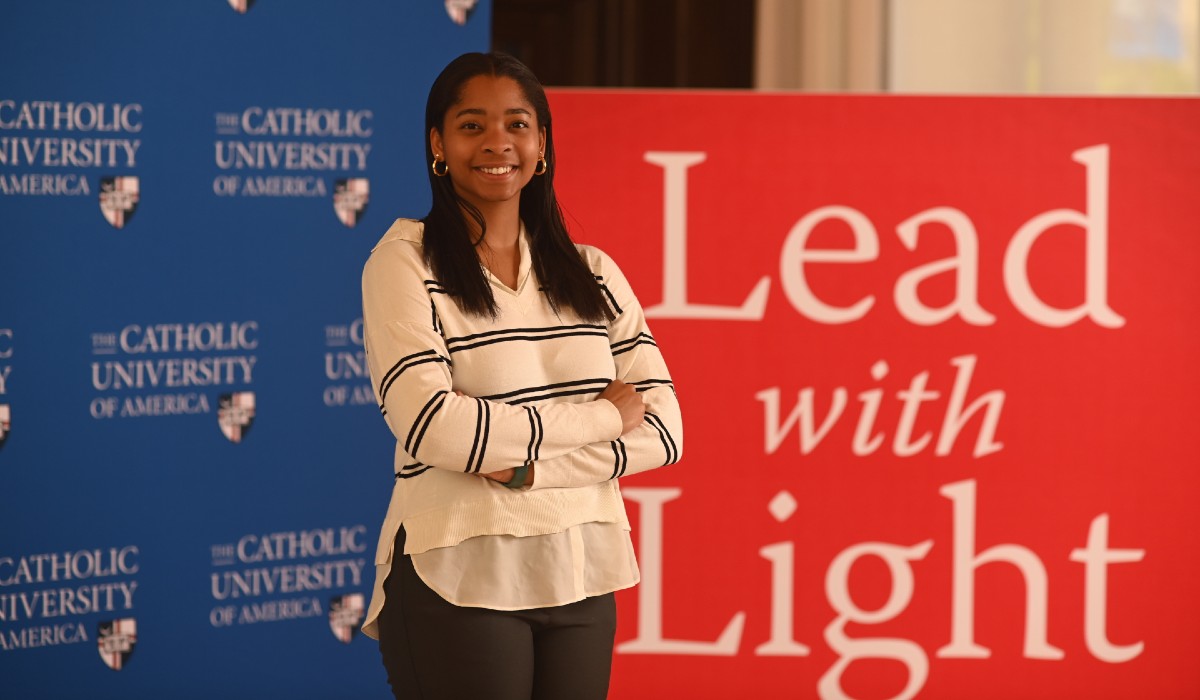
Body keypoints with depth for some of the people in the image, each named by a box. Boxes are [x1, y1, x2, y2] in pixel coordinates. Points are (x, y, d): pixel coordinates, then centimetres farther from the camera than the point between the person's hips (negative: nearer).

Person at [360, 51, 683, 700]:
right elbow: (432, 426, -18)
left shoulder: (592, 274, 9)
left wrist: (530, 468, -15)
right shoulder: (404, 263, -5)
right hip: (459, 581, -4)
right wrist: (602, 417, -10)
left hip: (581, 581, 5)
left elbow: (662, 428, 0)